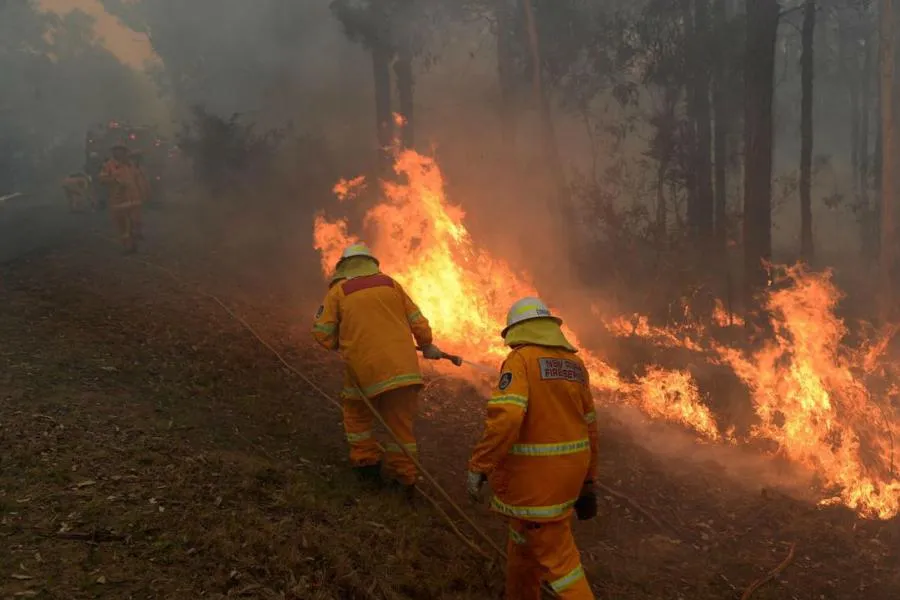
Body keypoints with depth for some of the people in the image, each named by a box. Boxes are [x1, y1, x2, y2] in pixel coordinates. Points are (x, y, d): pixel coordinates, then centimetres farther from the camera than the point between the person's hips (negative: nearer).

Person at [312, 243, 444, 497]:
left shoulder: (338, 291, 3)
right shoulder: (390, 283, 9)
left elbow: (322, 332, 2)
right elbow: (416, 319, 10)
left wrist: (340, 344, 20)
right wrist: (427, 345, 22)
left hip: (364, 367, -2)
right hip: (402, 366, 2)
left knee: (358, 414, 23)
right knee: (400, 422, 11)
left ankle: (365, 464, 22)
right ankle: (404, 477, 15)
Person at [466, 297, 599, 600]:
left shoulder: (521, 359, -11)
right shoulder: (575, 364, 9)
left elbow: (505, 417, -25)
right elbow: (589, 428, 13)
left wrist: (478, 467, -19)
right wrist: (587, 481, 21)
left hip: (534, 473, -7)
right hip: (569, 470, 7)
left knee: (554, 552, 0)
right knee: (525, 539, 23)